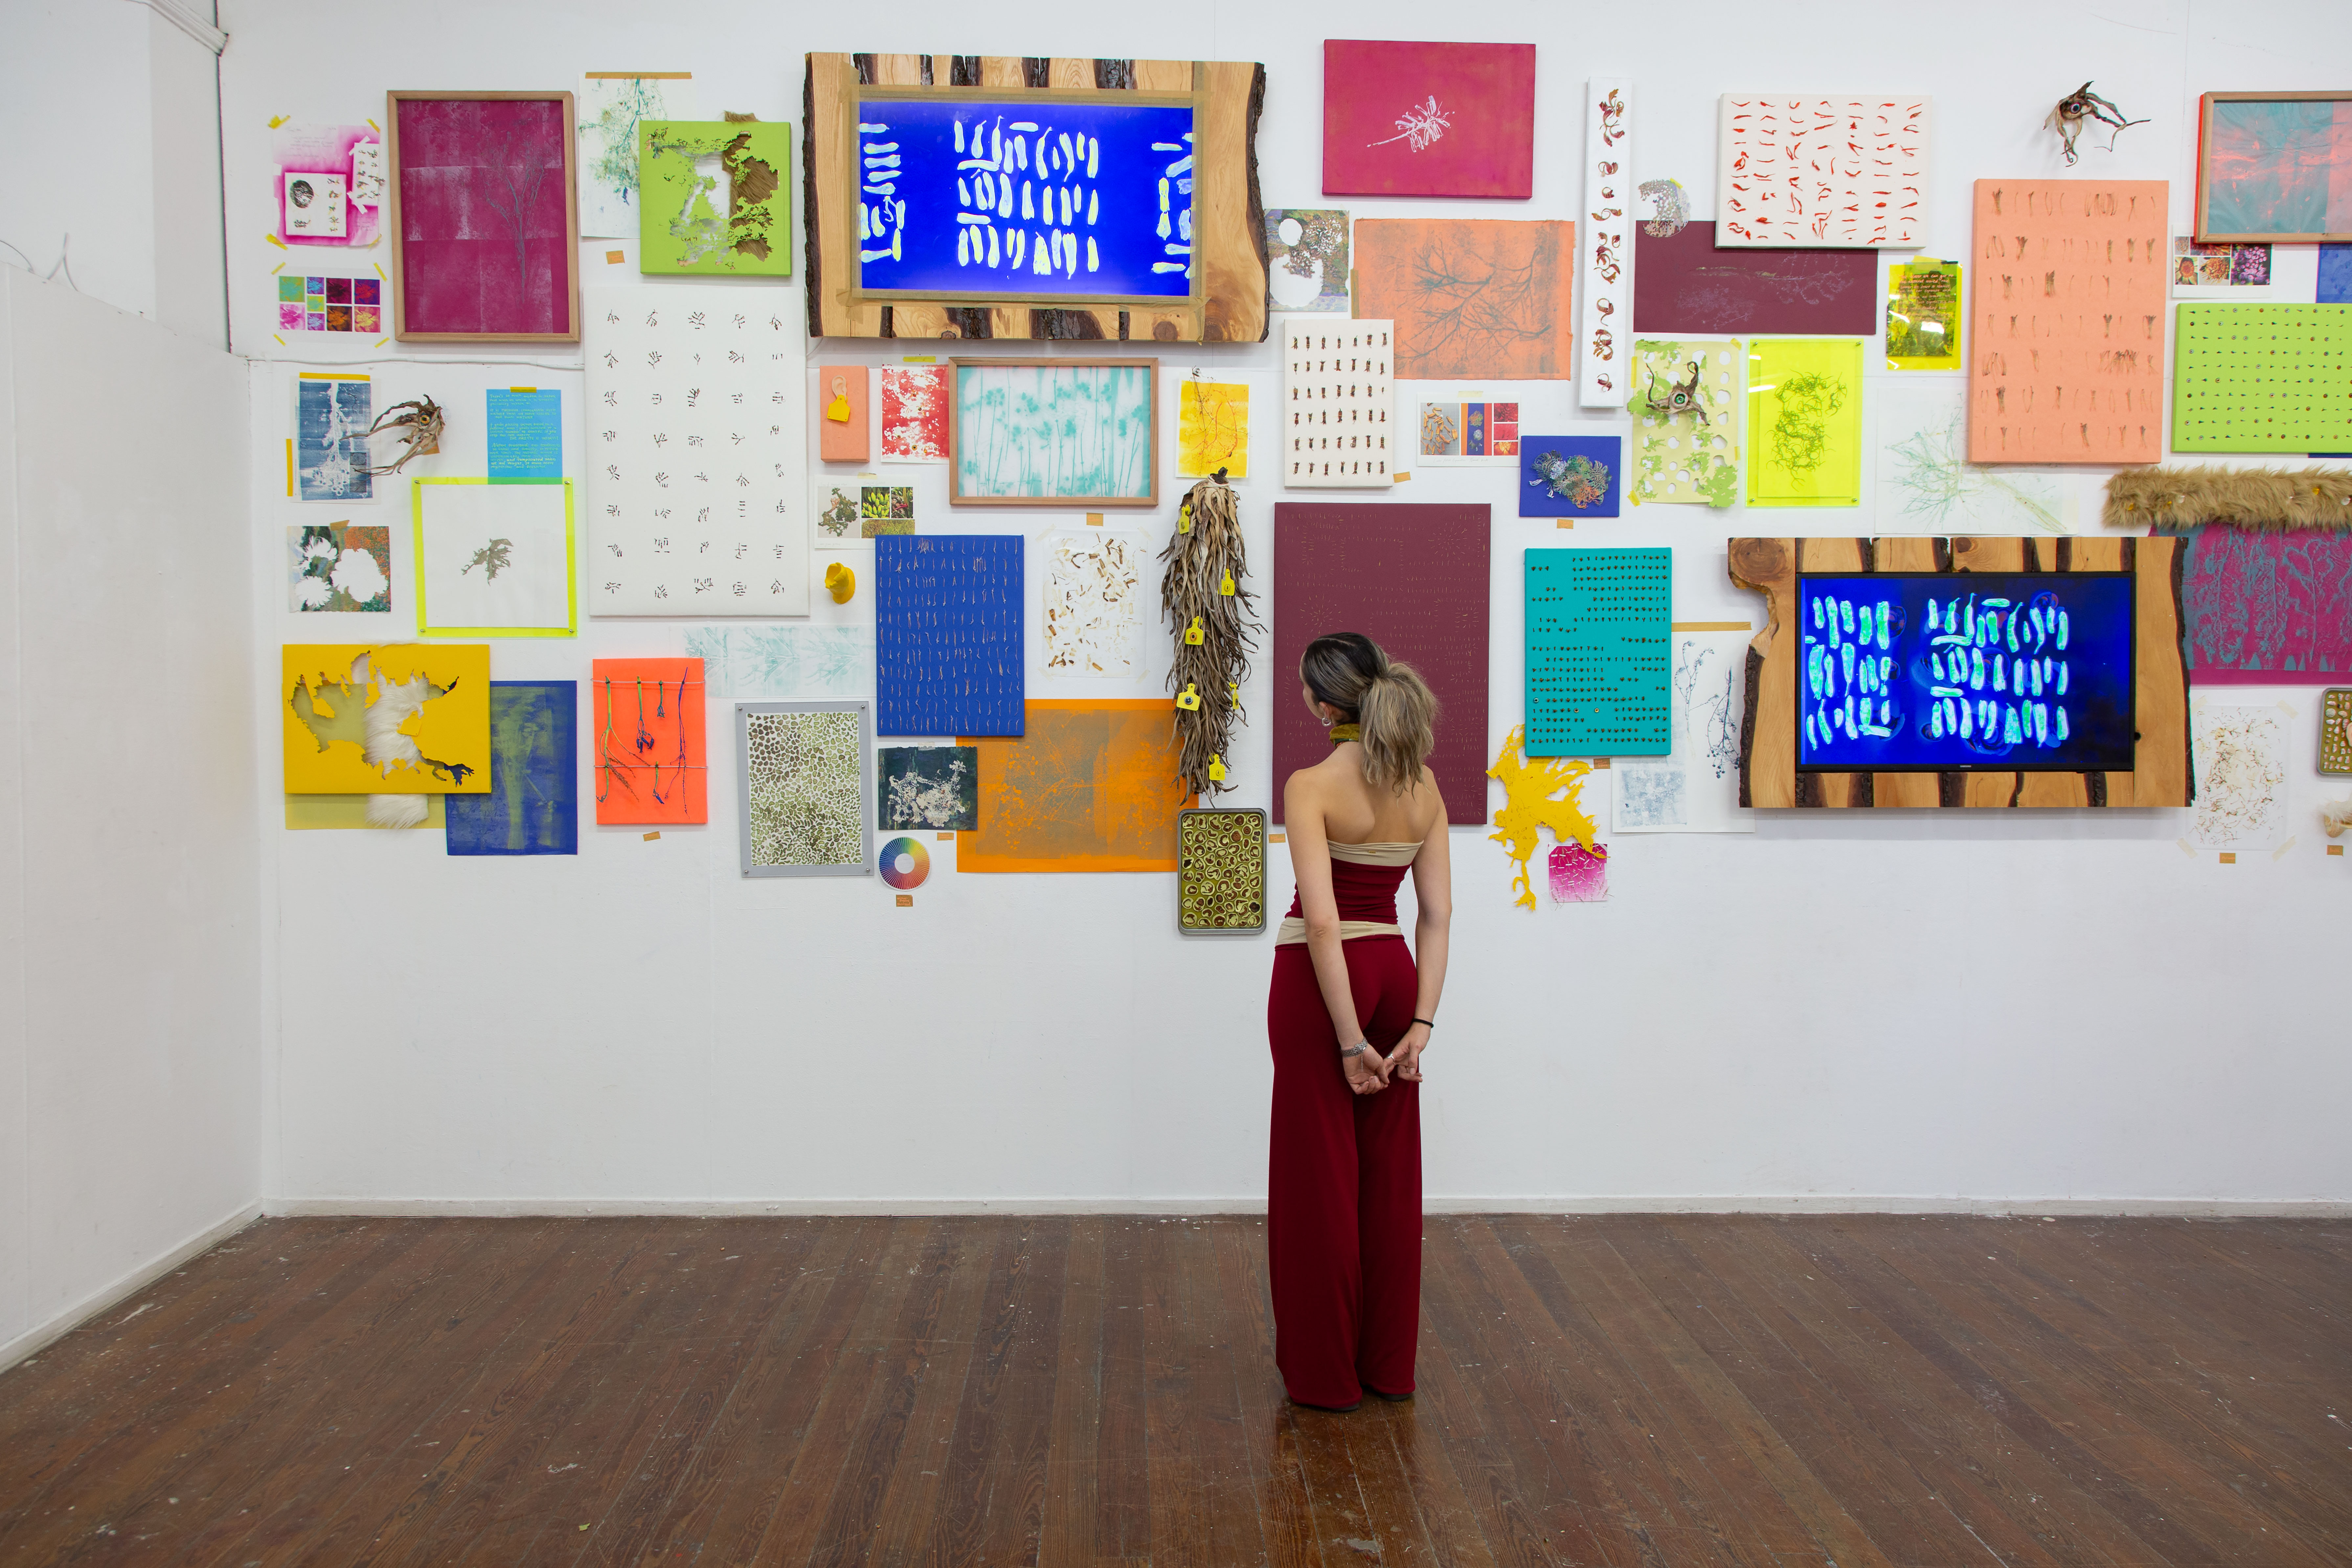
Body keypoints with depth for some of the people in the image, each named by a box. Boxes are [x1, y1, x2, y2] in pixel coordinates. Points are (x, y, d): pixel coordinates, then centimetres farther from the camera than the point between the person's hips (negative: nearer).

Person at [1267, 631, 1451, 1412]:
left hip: (1320, 978, -6)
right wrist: (1421, 1021, -2)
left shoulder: (1312, 786, -17)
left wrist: (1350, 1041, -19)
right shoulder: (1423, 786, 2)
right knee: (1390, 1170, 15)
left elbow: (1321, 920, -23)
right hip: (1393, 972, 6)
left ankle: (1325, 1369, 19)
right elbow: (1437, 913, -1)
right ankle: (1388, 1362, 26)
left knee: (1319, 1171, 7)